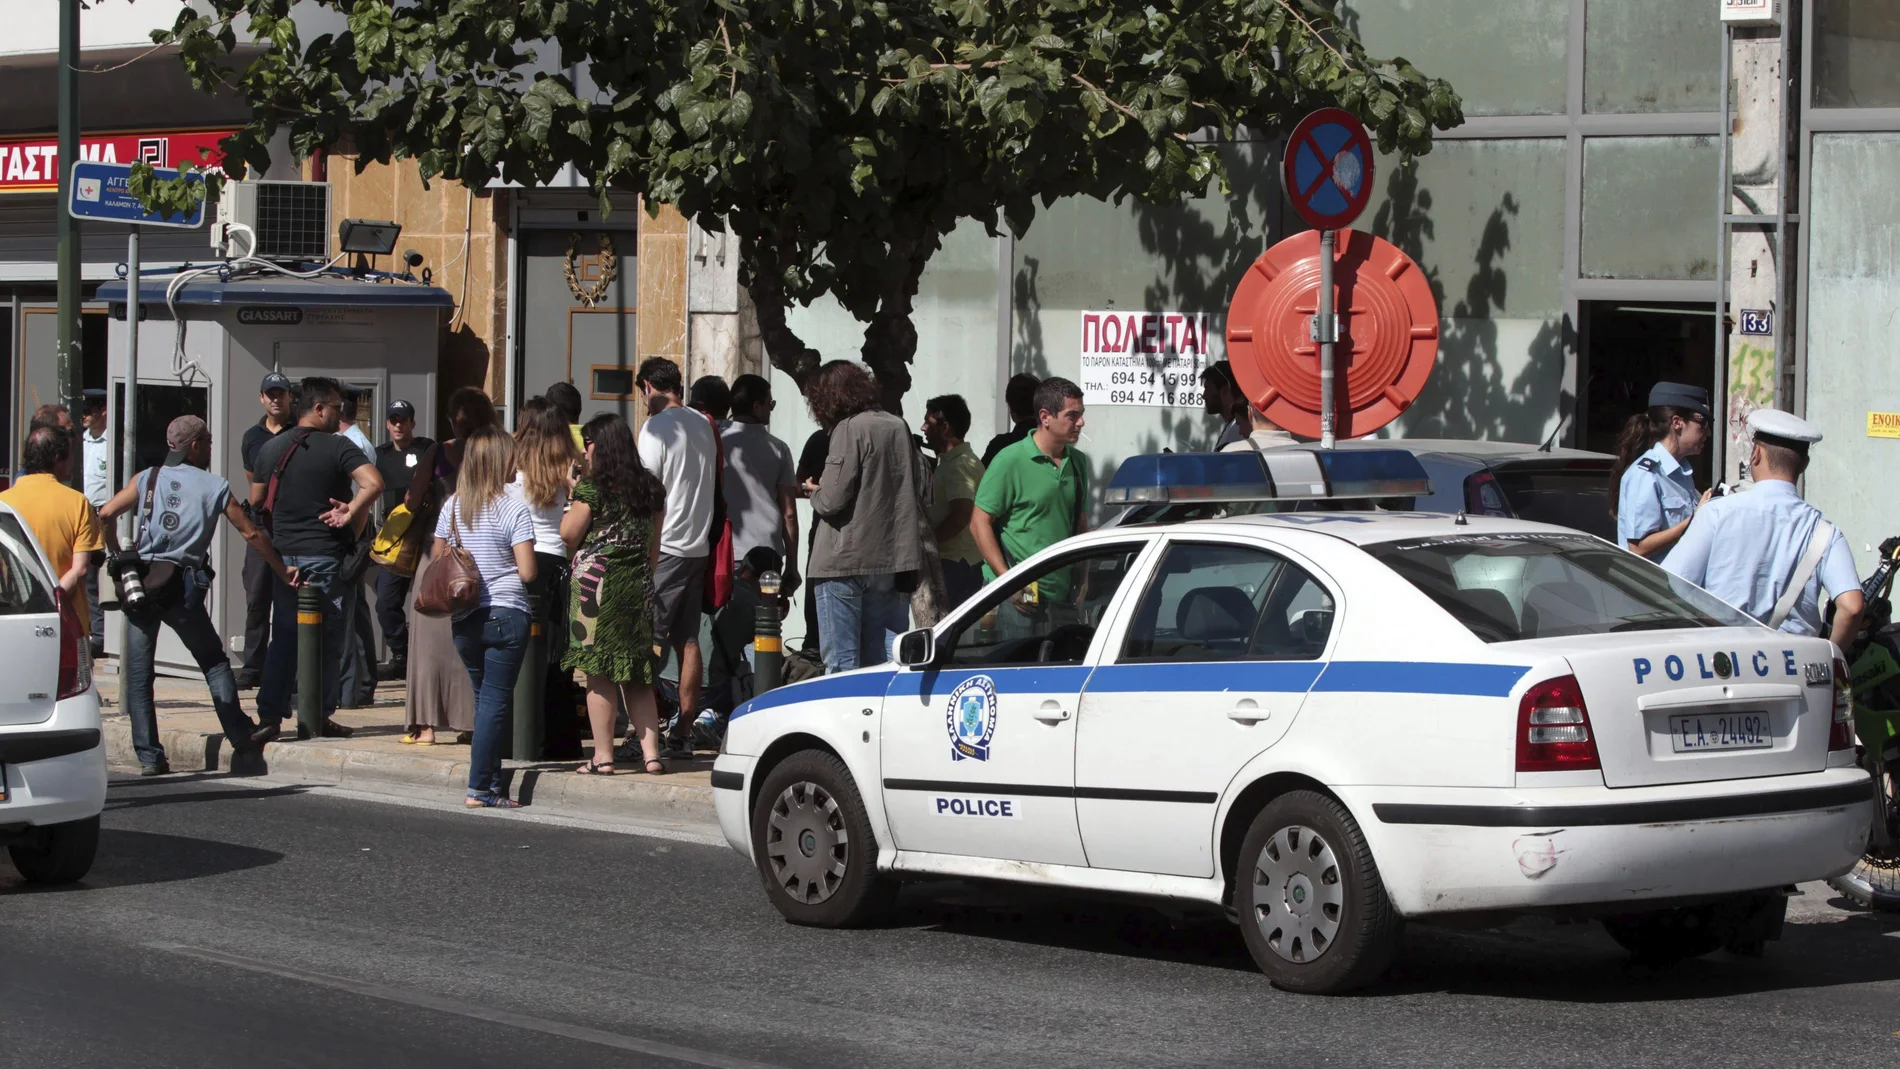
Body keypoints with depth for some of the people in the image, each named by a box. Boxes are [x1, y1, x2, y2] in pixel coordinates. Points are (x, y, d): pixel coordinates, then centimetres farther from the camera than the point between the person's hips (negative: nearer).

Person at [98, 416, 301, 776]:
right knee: (214, 663, 15)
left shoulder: (147, 479, 9)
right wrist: (282, 570, 20)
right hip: (183, 586, -1)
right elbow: (251, 533, 9)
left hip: (141, 582, 1)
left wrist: (118, 556, 11)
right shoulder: (215, 487, 6)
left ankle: (148, 755, 0)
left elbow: (106, 514, -2)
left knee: (138, 673, 5)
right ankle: (240, 736, 13)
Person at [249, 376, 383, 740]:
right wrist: (351, 515, -12)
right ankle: (318, 716, 6)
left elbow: (256, 500, 15)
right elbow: (373, 484, -23)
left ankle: (270, 715, 4)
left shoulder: (270, 448, 8)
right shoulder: (337, 446, -9)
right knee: (328, 639, 4)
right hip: (326, 556, -5)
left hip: (284, 554, 5)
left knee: (283, 638, 10)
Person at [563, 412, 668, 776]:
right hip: (637, 584, 6)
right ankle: (651, 752, 5)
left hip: (596, 582, -6)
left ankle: (603, 756, -2)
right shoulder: (650, 489, 10)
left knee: (598, 673, -2)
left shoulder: (592, 489, -9)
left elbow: (568, 535, -6)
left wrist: (572, 496, 7)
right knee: (637, 673, 10)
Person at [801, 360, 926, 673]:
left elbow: (832, 500, -16)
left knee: (841, 663, -1)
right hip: (895, 561, 7)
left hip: (845, 562, -7)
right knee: (888, 660, 9)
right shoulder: (898, 427, 10)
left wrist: (815, 492, 4)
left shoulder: (849, 430, -11)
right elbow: (920, 492, 15)